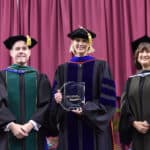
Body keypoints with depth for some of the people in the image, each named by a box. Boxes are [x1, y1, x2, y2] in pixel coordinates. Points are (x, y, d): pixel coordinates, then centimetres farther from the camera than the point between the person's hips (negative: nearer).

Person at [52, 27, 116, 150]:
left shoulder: (101, 66, 3)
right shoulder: (62, 69, 10)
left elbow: (107, 98, -5)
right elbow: (55, 95, 7)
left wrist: (86, 109, -17)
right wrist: (58, 98, -16)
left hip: (94, 125, -2)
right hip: (70, 126, 2)